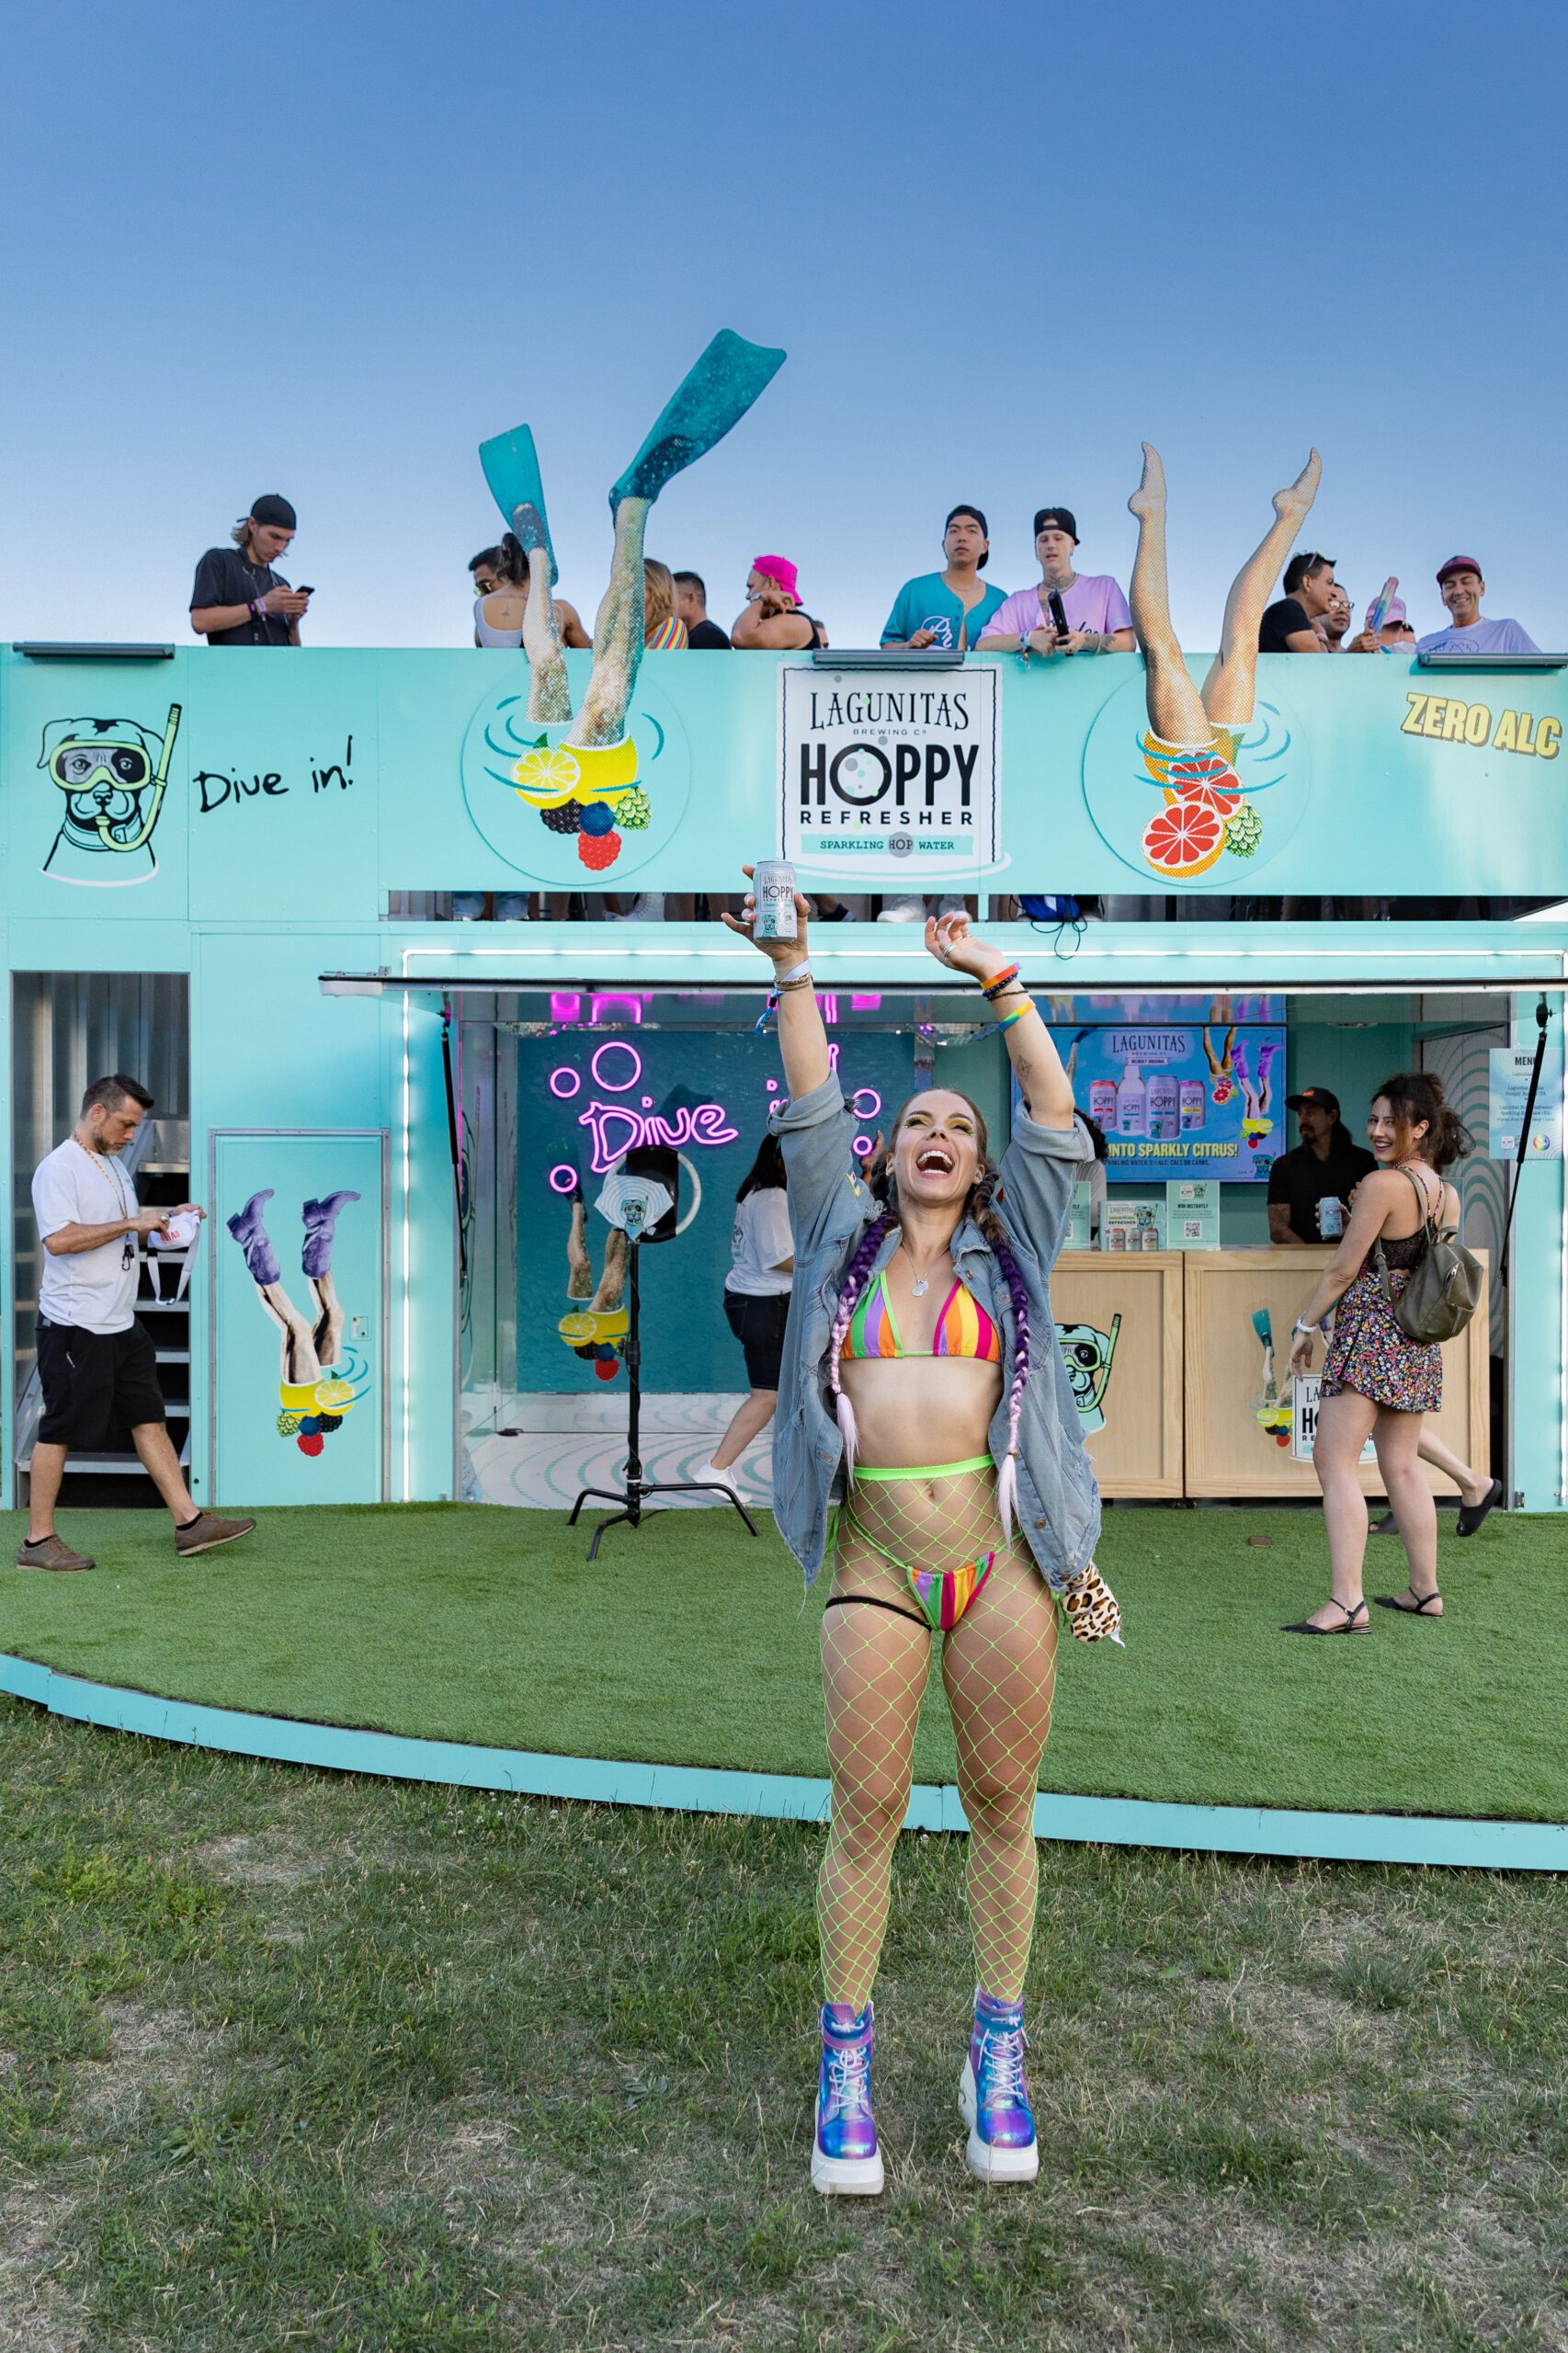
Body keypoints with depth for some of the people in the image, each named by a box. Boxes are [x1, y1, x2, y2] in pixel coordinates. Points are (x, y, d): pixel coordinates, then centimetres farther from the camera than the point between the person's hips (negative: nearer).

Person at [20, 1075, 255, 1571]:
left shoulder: (113, 1164, 16)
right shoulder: (58, 1167, -13)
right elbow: (58, 1239, -26)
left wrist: (166, 1218, 11)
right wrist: (131, 1222, -22)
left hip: (121, 1325, 9)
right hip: (74, 1326, -9)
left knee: (149, 1419, 8)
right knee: (59, 1432, 0)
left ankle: (189, 1522, 11)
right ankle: (38, 1540, 11)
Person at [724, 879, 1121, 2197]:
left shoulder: (1010, 1250, 11)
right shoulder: (844, 1240, 12)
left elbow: (1055, 1106, 4)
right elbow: (812, 1106, 5)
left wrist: (995, 978, -1)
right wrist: (793, 969, -1)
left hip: (1000, 1558, 1)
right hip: (877, 1567, 0)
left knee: (1003, 1806, 10)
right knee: (866, 1814, 5)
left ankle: (999, 2051, 27)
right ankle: (846, 2058, 23)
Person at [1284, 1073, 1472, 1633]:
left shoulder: (1382, 1184, -14)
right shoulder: (1447, 1193, 10)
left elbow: (1343, 1268, -12)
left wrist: (1304, 1326, -2)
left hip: (1369, 1333, -9)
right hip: (1420, 1342, 9)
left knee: (1334, 1461, -8)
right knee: (1401, 1466, 16)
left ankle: (1347, 1602, -14)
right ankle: (1425, 1590, 22)